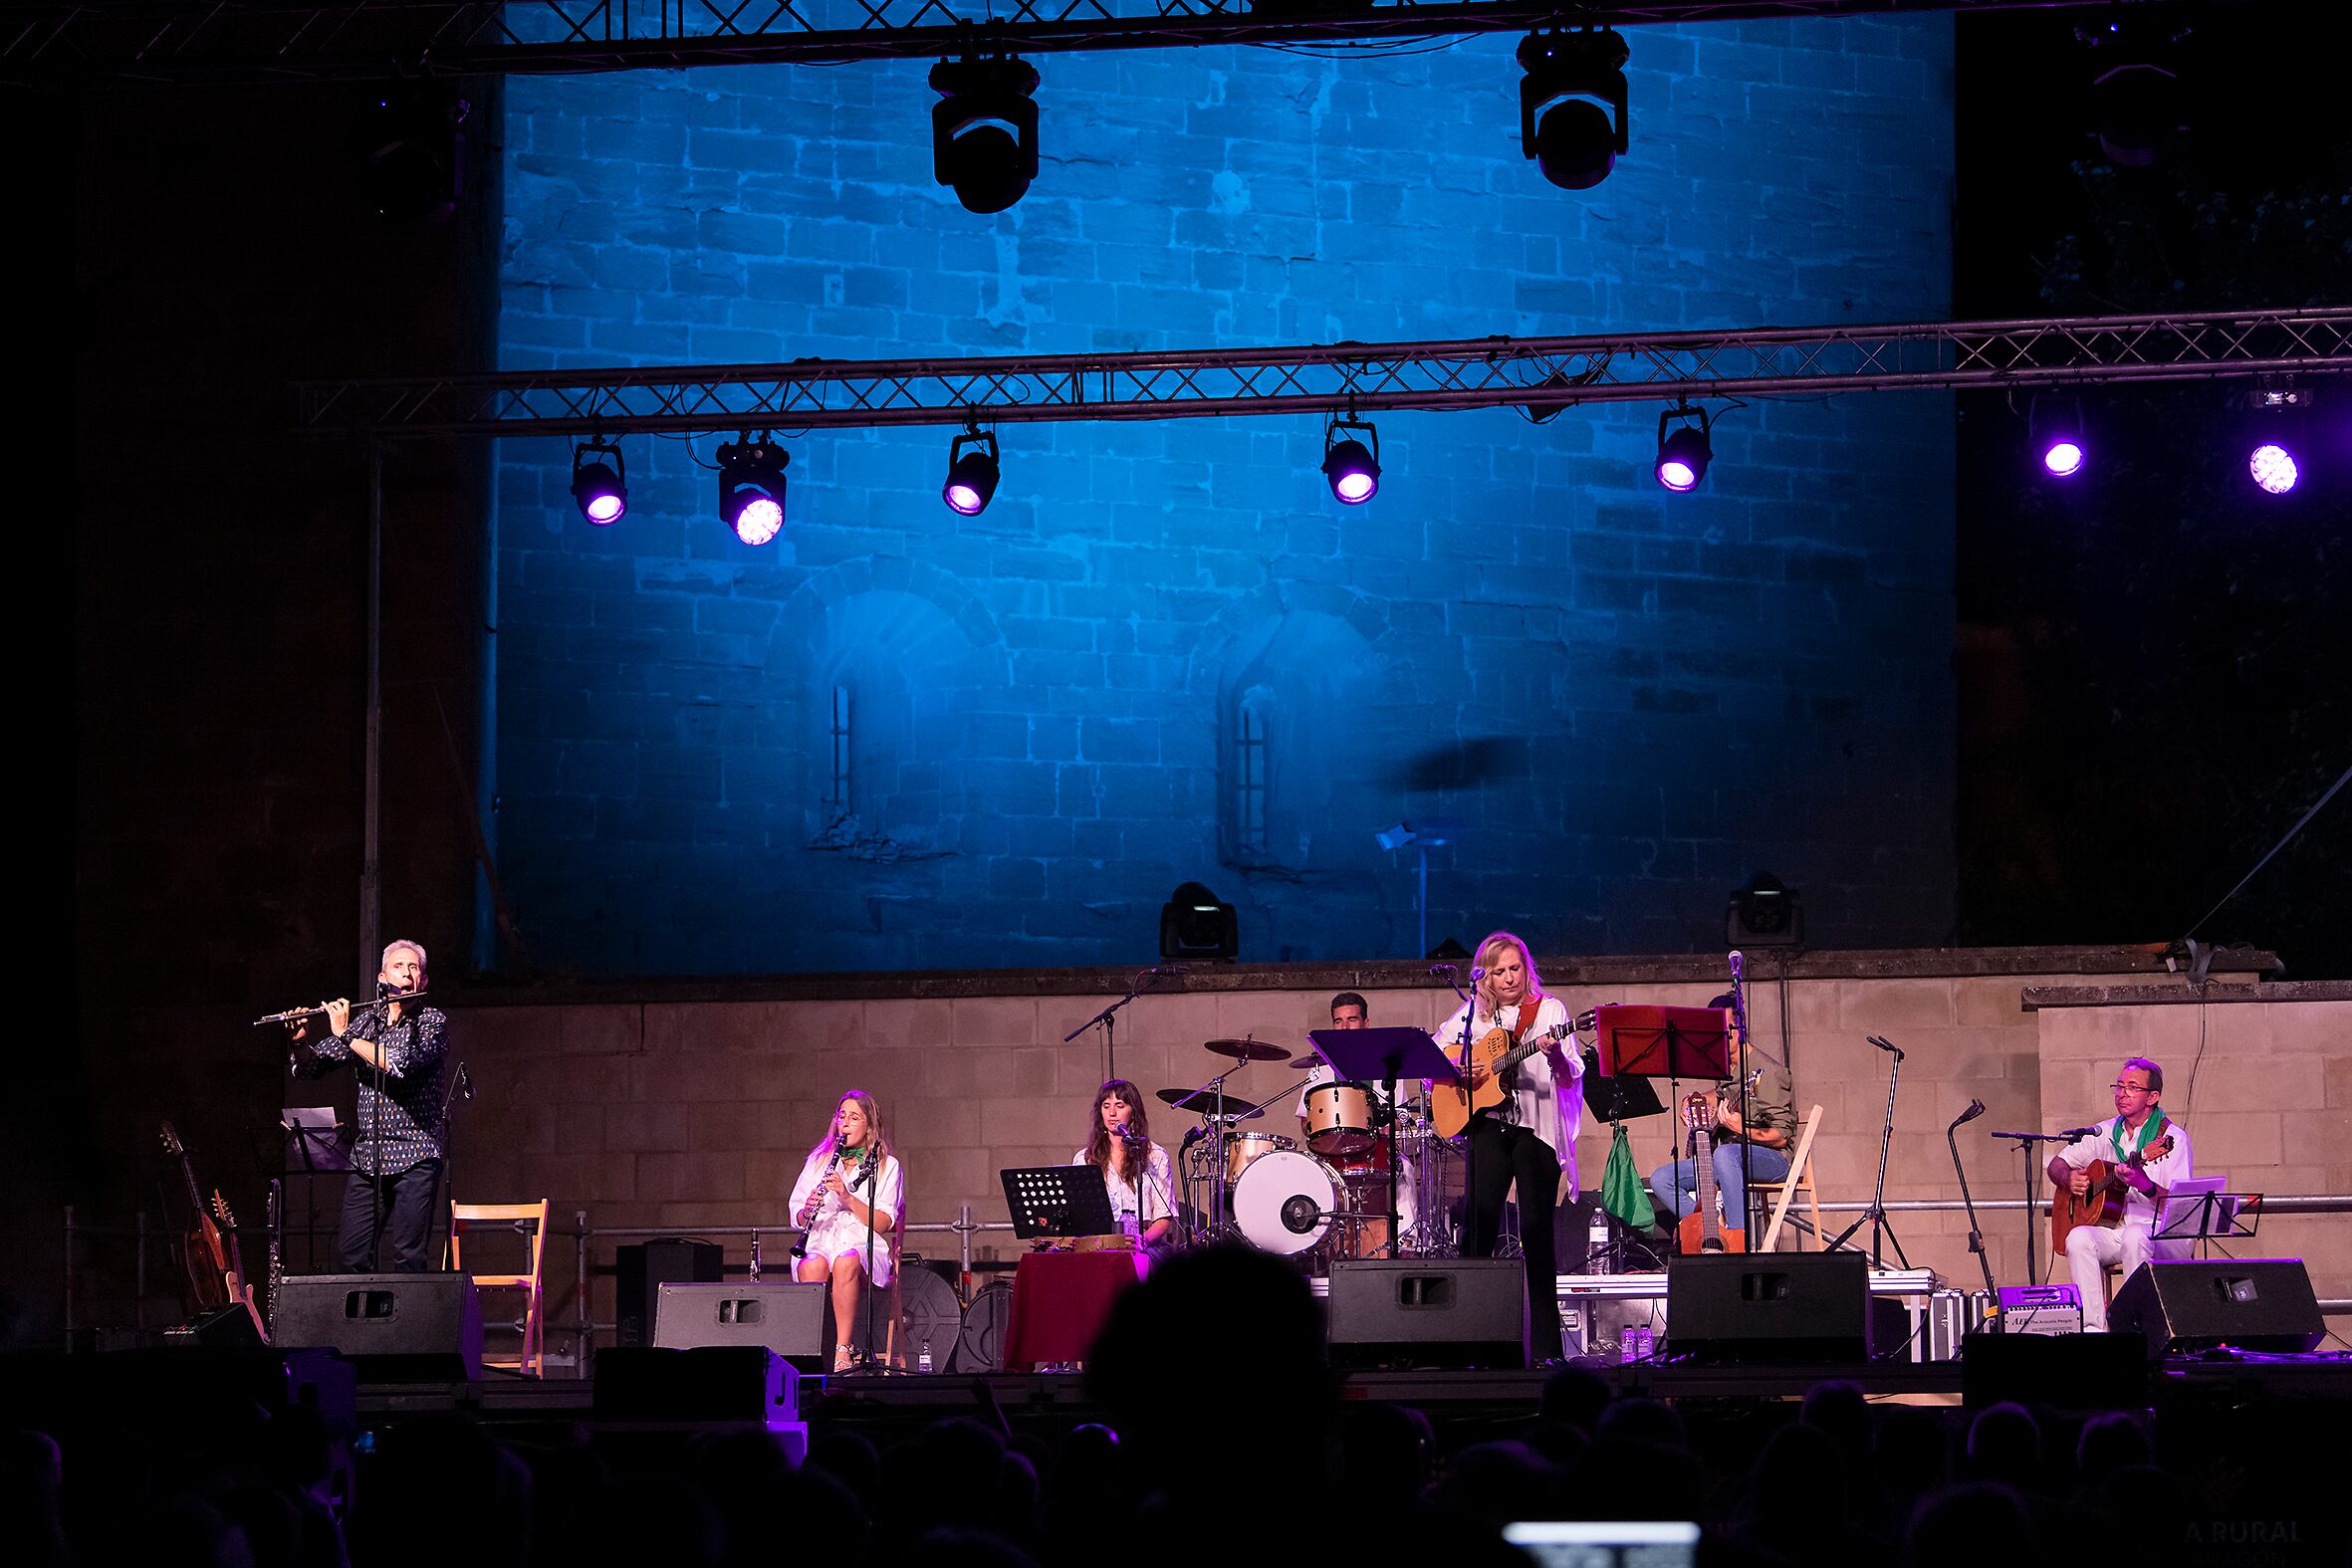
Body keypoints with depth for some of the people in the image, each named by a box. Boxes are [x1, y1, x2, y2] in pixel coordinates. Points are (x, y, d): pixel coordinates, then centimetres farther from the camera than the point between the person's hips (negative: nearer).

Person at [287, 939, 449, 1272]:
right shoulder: (367, 1021, 12)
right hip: (366, 1156, 5)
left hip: (415, 1157, -5)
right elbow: (311, 1067, 16)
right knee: (351, 1255, 0)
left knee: (409, 1257, -9)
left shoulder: (432, 1022, -2)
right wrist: (302, 1043, -6)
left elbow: (401, 1063, -20)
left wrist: (346, 1036, -15)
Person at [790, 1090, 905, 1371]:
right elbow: (797, 1217, 15)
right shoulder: (818, 1161, 20)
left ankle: (842, 1350, -37)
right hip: (821, 1243, 2)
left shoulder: (887, 1167, 10)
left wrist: (848, 1197, -14)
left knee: (846, 1263, -39)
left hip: (864, 1245, -2)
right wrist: (807, 1211, -10)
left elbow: (884, 1223, -2)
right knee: (813, 1266, -36)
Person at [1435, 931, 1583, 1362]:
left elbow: (1572, 1078, -3)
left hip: (1537, 1128, -2)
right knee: (1479, 1225, -5)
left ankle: (1545, 1348, 0)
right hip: (1488, 1126, 2)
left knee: (1537, 1230, -4)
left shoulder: (1550, 1010, 4)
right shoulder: (1473, 1012, 11)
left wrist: (1557, 1058, -24)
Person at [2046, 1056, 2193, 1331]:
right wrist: (2069, 1178, -3)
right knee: (2078, 1238, -27)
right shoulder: (2105, 1133, 13)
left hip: (2163, 1234, -5)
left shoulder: (2172, 1138, -4)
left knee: (2135, 1237, -38)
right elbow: (2057, 1164, 22)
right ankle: (2093, 1329, -29)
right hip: (2111, 1230, 5)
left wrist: (2146, 1186, -33)